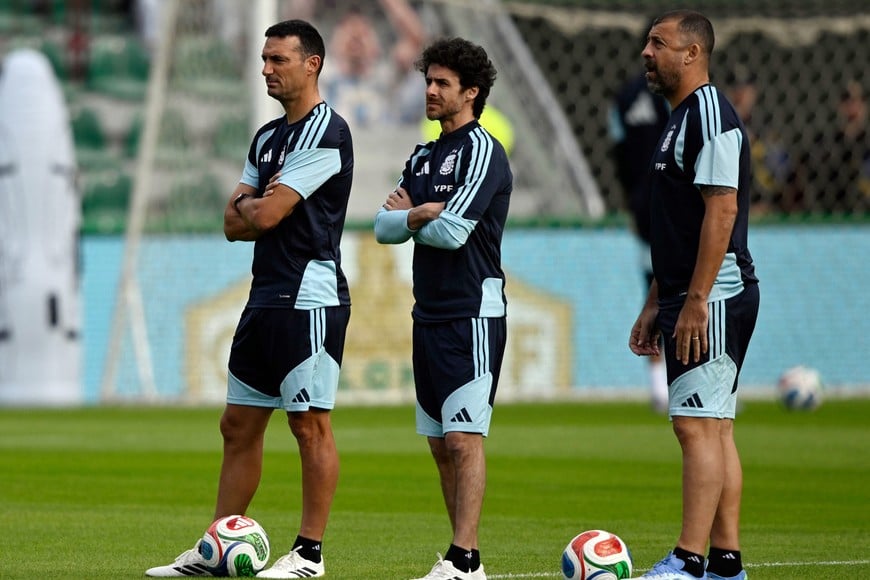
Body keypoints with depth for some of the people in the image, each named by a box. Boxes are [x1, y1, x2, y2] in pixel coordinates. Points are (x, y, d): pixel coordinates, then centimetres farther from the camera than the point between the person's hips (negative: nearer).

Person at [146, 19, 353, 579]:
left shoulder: (326, 131, -11)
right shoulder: (267, 137, 18)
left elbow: (263, 217, -15)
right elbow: (236, 221, 14)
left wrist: (251, 209, 6)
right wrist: (255, 208, -6)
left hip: (310, 298, -9)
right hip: (266, 297, 9)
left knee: (310, 425, -6)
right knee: (239, 425, 10)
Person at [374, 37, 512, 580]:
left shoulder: (482, 150, -9)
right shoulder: (423, 157, 17)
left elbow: (451, 232, -17)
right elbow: (384, 227, 11)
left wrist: (407, 216, 1)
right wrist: (417, 215, -9)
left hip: (473, 315, -9)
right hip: (430, 313, 9)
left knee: (464, 438, -13)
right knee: (441, 444, 7)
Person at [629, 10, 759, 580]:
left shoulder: (709, 112, -13)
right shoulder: (682, 118, 19)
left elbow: (722, 211, -21)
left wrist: (695, 302, -24)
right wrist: (655, 306, 22)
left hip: (713, 299, -10)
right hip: (689, 300, 10)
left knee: (698, 426, -12)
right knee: (713, 428, 10)